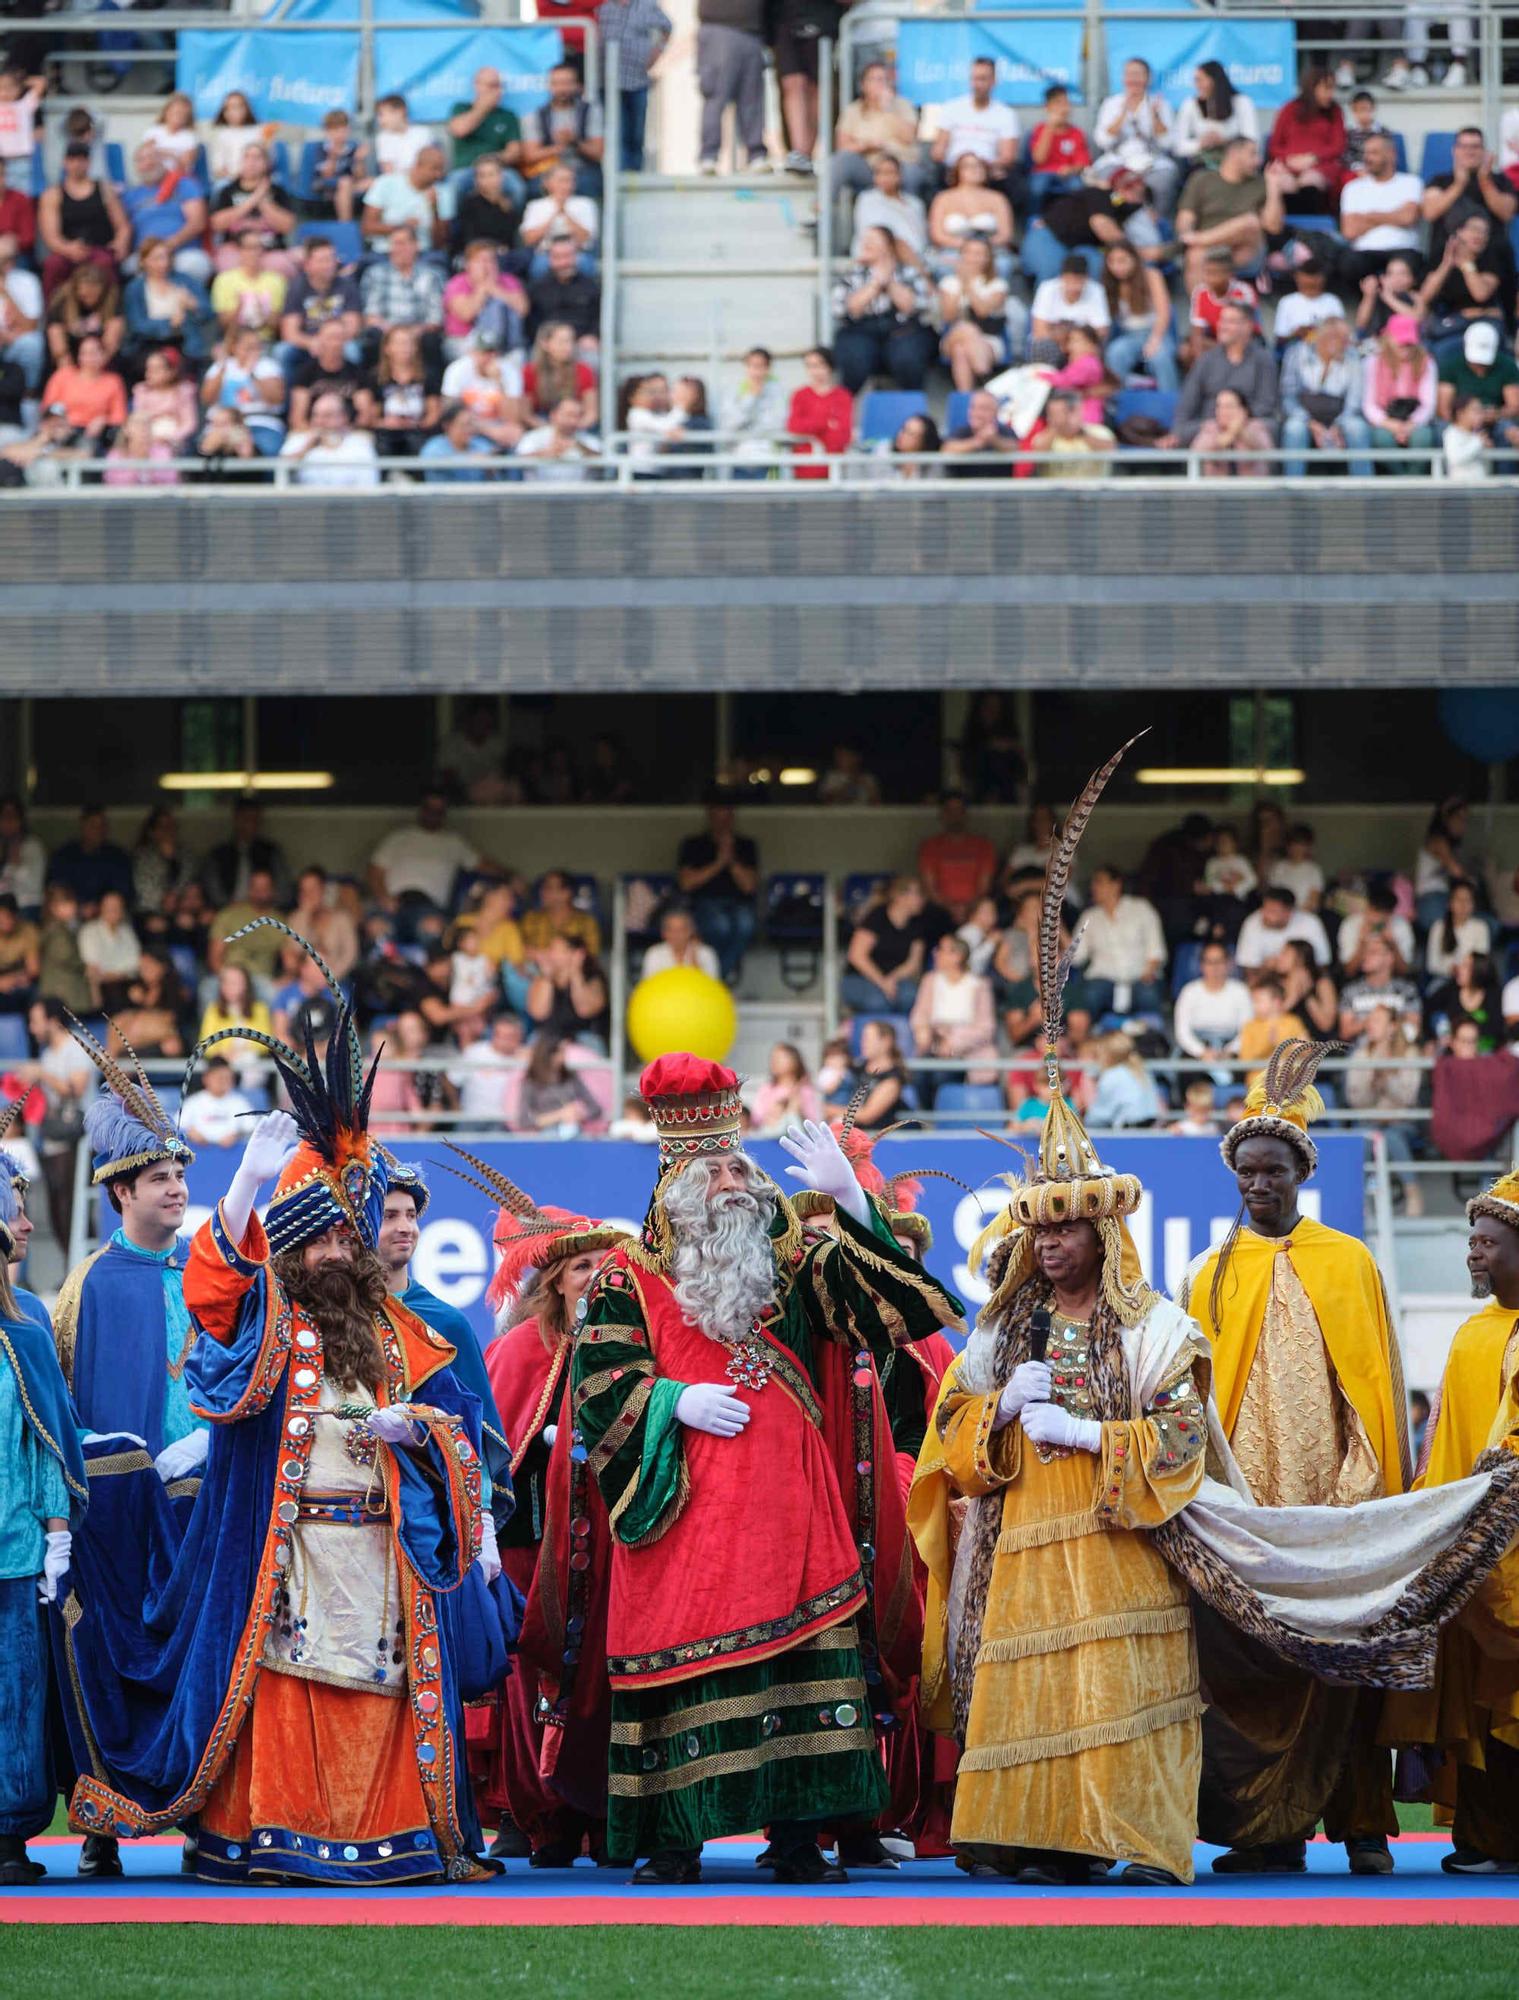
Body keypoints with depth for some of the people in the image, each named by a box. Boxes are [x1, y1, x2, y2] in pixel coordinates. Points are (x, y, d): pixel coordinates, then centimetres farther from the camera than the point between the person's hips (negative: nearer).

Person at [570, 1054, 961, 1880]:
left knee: (805, 1652, -3)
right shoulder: (630, 1277, 7)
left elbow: (880, 1293, -2)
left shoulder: (794, 1262, 13)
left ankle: (796, 1836, 1)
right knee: (684, 1661, -5)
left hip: (790, 1500, 2)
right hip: (683, 1504, -2)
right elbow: (598, 1379, 0)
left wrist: (849, 1203, -14)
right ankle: (674, 1838, 1)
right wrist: (676, 1401, -13)